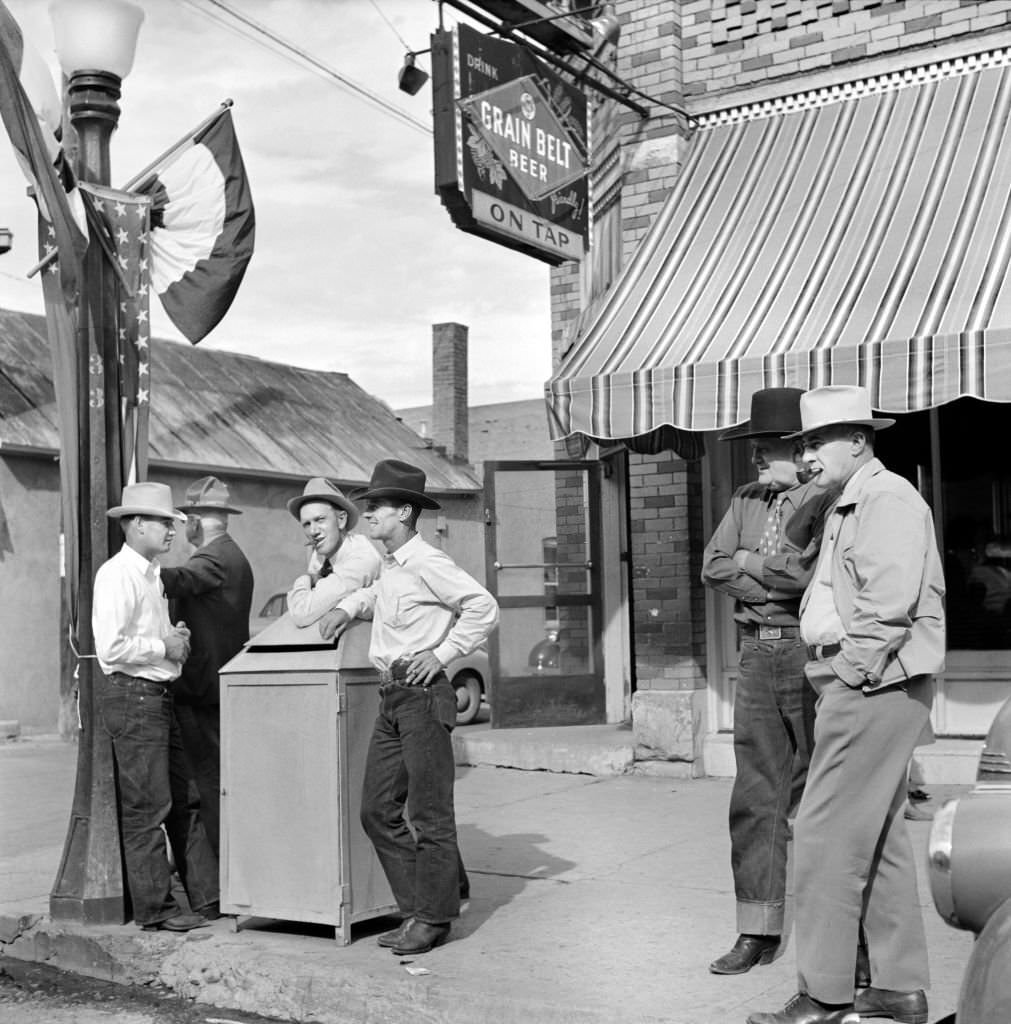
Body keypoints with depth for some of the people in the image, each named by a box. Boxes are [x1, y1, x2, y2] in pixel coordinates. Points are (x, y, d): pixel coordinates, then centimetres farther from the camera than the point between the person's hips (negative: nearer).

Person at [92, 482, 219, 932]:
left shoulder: (152, 574, 17)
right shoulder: (117, 575, -14)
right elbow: (111, 647, -23)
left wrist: (173, 636, 6)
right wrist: (164, 646, -13)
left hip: (157, 693, 10)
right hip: (130, 695, -10)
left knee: (183, 797, 13)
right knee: (146, 806, -4)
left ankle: (206, 893, 22)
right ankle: (155, 908, 5)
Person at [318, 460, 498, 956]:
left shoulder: (426, 562, -12)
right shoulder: (388, 566, 14)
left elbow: (483, 607, -15)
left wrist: (441, 654, -15)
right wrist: (348, 606, 19)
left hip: (423, 694, -9)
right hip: (391, 696, 9)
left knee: (429, 812, -1)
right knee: (378, 809, 9)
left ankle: (433, 918, 9)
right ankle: (416, 908, 19)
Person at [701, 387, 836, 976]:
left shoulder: (831, 498, -8)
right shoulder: (748, 499, 14)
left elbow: (813, 572, -21)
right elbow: (714, 568, 6)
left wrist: (751, 562, -6)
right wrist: (780, 577, -6)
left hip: (814, 655, -6)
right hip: (759, 654, 6)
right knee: (756, 796, 6)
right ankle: (759, 932, 13)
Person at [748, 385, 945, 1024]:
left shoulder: (888, 499, -12)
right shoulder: (849, 505, 20)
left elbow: (889, 602, -22)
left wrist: (855, 672, -17)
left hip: (874, 685, -11)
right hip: (862, 685, 11)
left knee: (826, 835, -8)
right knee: (880, 835, 14)